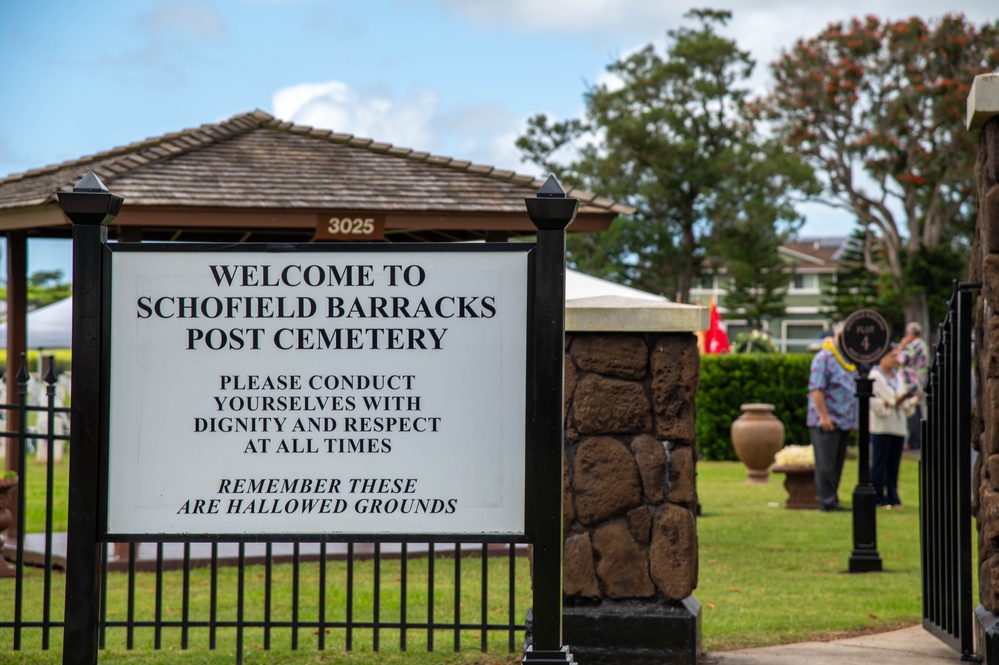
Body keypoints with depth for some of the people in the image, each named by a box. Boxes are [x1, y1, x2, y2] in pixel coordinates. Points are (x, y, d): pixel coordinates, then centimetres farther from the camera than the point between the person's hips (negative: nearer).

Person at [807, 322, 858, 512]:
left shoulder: (850, 360, 18)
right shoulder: (824, 358, -9)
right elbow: (816, 389, -15)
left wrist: (853, 419, 19)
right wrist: (824, 416, -20)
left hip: (844, 422, 8)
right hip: (826, 422, -8)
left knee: (837, 464, 9)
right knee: (826, 463, -7)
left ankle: (832, 500, 13)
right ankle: (826, 501, -6)